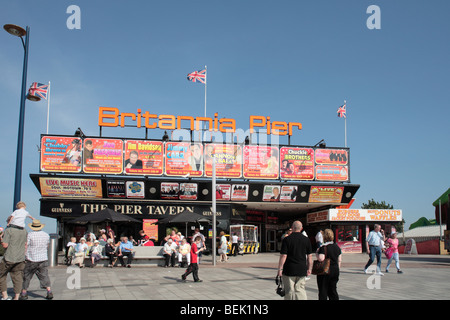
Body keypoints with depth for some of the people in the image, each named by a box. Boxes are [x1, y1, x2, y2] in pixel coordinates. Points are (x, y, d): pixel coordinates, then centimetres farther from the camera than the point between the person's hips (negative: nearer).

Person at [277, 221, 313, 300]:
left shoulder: (286, 239, -8)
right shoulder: (306, 240, 3)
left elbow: (283, 256, -11)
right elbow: (309, 256, 6)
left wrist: (280, 269, -6)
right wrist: (309, 269, 14)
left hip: (289, 270, -3)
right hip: (302, 270, 3)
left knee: (289, 291, 6)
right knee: (300, 290, 7)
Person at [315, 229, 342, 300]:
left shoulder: (323, 247, -14)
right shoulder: (337, 247, 7)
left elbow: (321, 259, -24)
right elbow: (339, 260, 12)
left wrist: (317, 253, -7)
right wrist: (338, 268, 22)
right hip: (335, 270, 6)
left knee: (323, 291, 3)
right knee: (333, 290, 13)